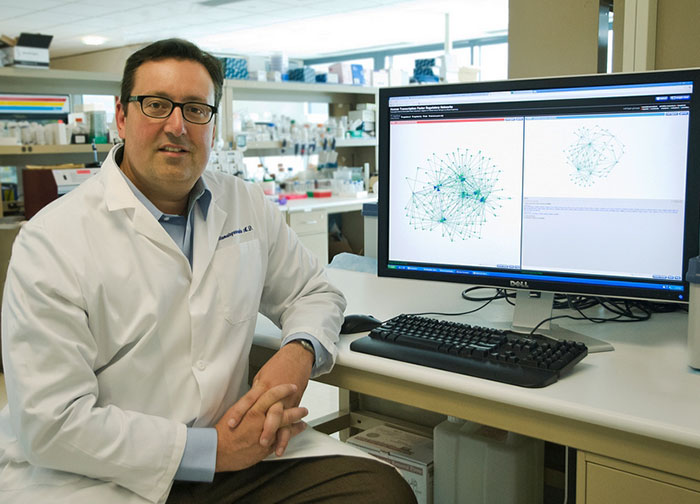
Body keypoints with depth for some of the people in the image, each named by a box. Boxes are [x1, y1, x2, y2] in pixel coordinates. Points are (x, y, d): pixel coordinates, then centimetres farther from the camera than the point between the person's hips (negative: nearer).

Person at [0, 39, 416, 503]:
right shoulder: (51, 242, -10)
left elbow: (315, 292, 19)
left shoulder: (247, 207, 8)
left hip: (229, 459, 6)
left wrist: (299, 353, -5)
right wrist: (213, 450, -17)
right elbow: (52, 422, -15)